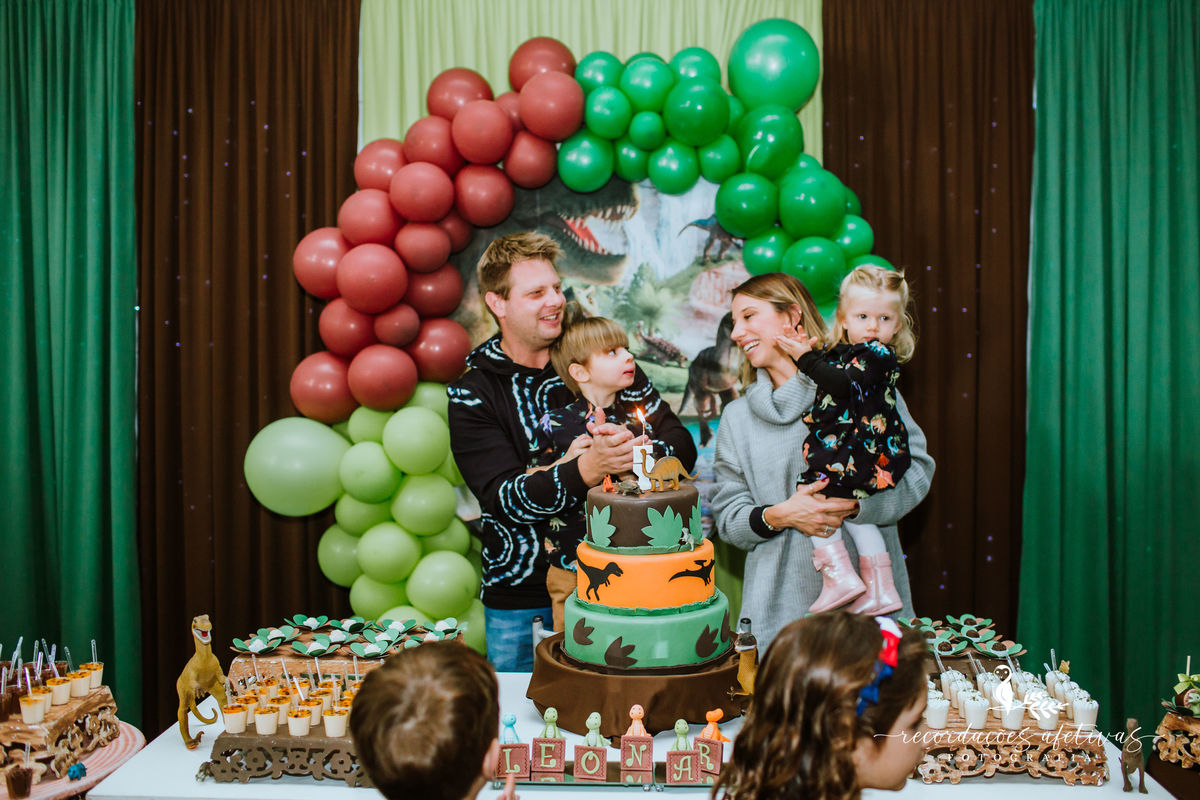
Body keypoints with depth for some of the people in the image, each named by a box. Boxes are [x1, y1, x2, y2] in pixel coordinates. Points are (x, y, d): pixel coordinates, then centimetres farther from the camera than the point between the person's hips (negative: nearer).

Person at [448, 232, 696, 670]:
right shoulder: (471, 395, -3)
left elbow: (682, 446, -1)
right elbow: (508, 498, -16)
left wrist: (636, 450, -24)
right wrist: (589, 467, -33)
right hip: (520, 601, -1)